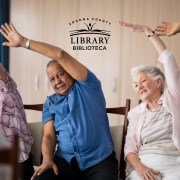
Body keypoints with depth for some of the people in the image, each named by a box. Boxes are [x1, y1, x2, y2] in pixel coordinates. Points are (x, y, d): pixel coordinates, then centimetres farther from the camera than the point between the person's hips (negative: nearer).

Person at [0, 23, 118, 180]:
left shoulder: (87, 87, 4)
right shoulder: (51, 103, 18)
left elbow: (60, 55, -6)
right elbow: (49, 136, 8)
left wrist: (24, 42, -4)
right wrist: (47, 159, -13)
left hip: (100, 161, -2)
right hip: (65, 161, 3)